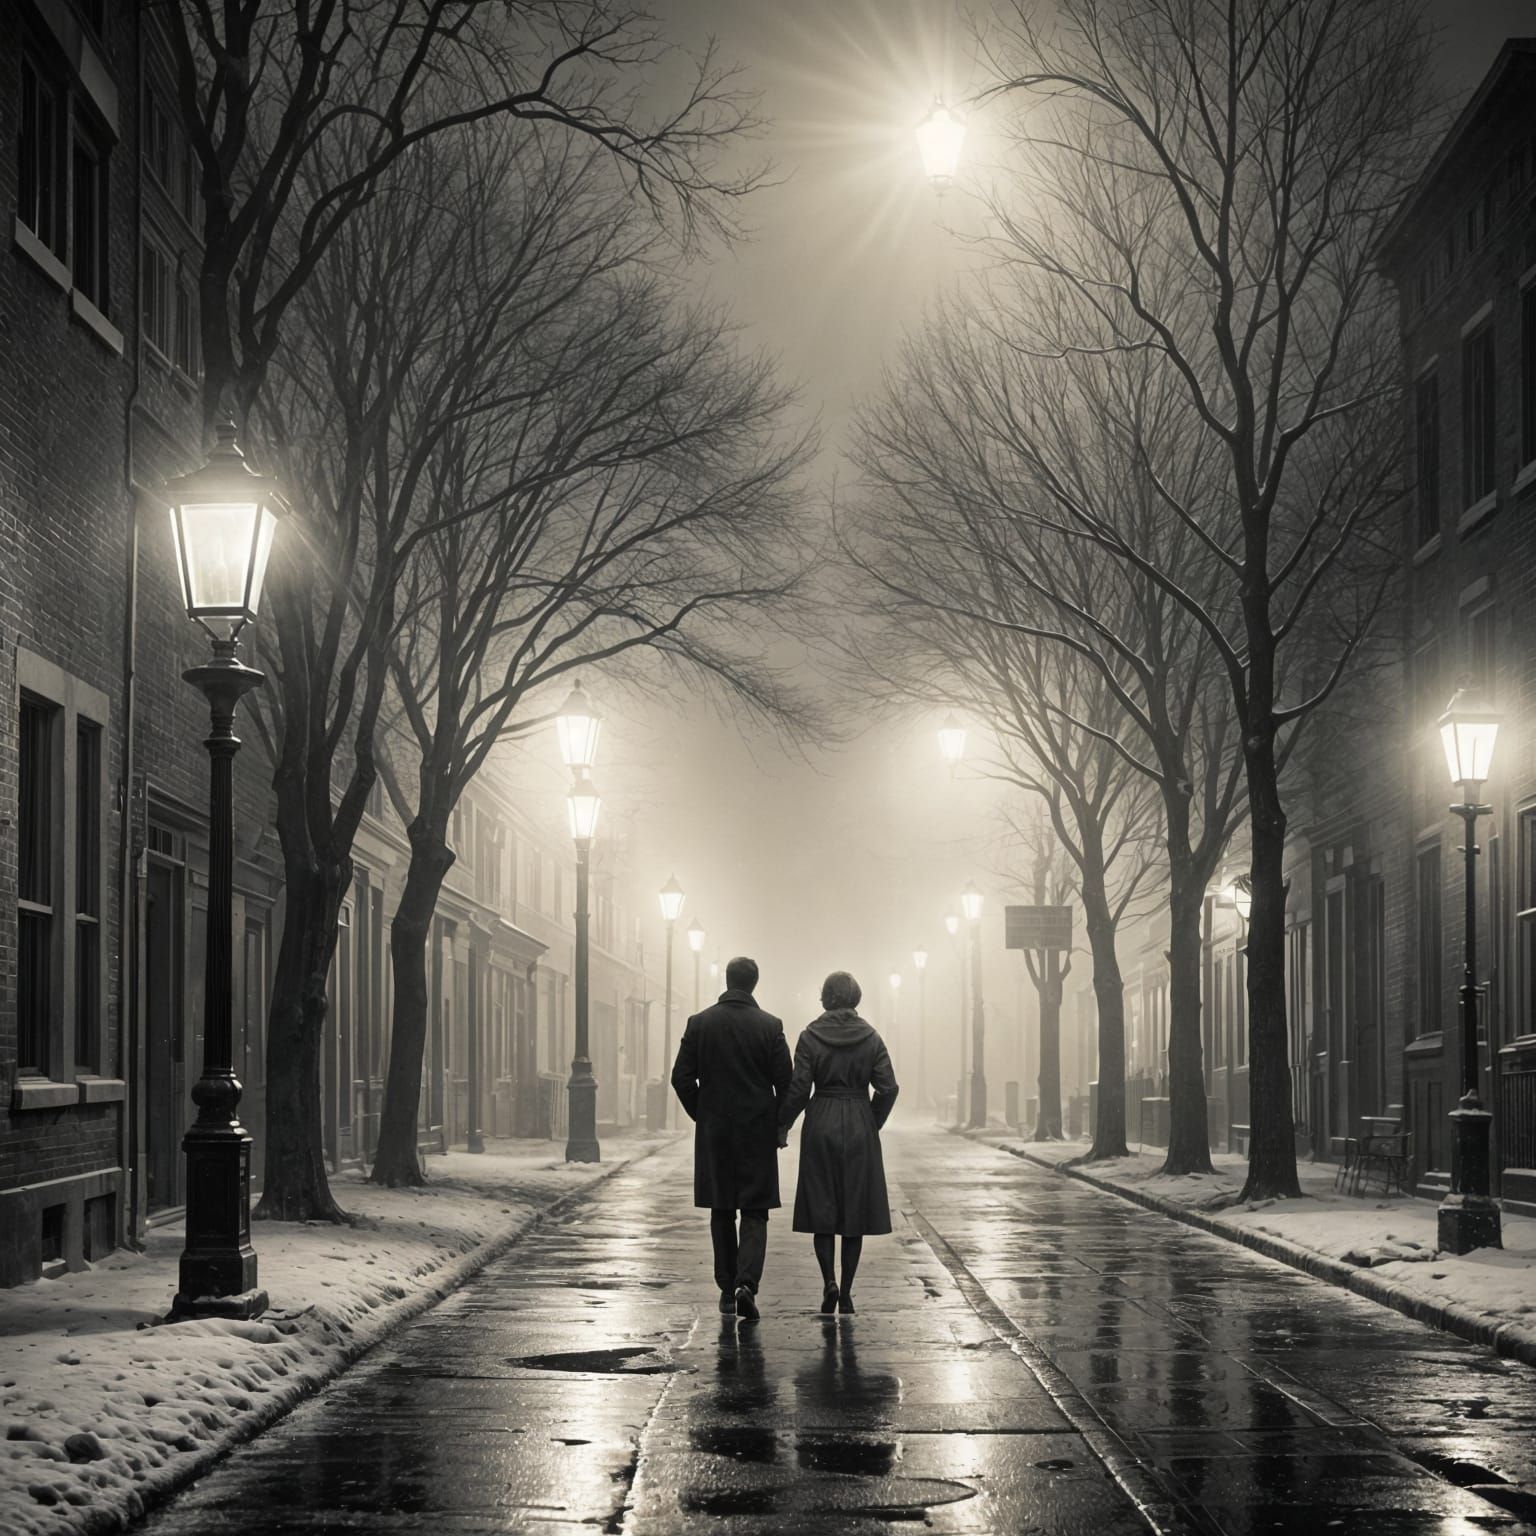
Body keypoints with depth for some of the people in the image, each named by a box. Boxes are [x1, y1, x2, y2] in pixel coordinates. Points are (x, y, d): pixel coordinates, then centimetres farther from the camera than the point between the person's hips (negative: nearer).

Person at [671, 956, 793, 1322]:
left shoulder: (700, 1024, -2)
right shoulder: (770, 1026, -6)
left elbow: (682, 1078, -2)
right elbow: (785, 1082, -6)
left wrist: (701, 1114, 12)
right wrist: (779, 1123, 8)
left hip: (713, 1132, 2)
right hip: (758, 1133, -2)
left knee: (722, 1213, 13)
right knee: (754, 1213, 2)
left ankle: (727, 1289, 17)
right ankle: (746, 1283, -17)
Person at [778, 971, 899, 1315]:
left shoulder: (810, 1037, -5)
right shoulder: (870, 1037, -1)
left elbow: (798, 1088, -8)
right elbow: (887, 1088, -4)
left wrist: (783, 1125, 5)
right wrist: (872, 1125, 10)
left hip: (820, 1125, -1)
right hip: (860, 1129, 1)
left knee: (822, 1209, 7)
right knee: (854, 1209, 7)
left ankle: (829, 1281, -10)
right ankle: (846, 1294, 7)